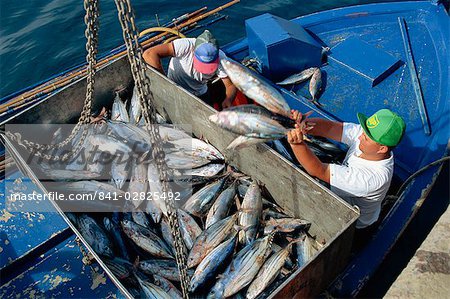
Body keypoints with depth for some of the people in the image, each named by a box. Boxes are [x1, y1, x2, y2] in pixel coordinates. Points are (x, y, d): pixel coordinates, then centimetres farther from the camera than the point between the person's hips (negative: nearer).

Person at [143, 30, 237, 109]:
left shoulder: (221, 59, -25)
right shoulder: (186, 46, -36)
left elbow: (231, 85, -16)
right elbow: (149, 54, -41)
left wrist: (228, 100, -39)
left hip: (200, 94, 3)